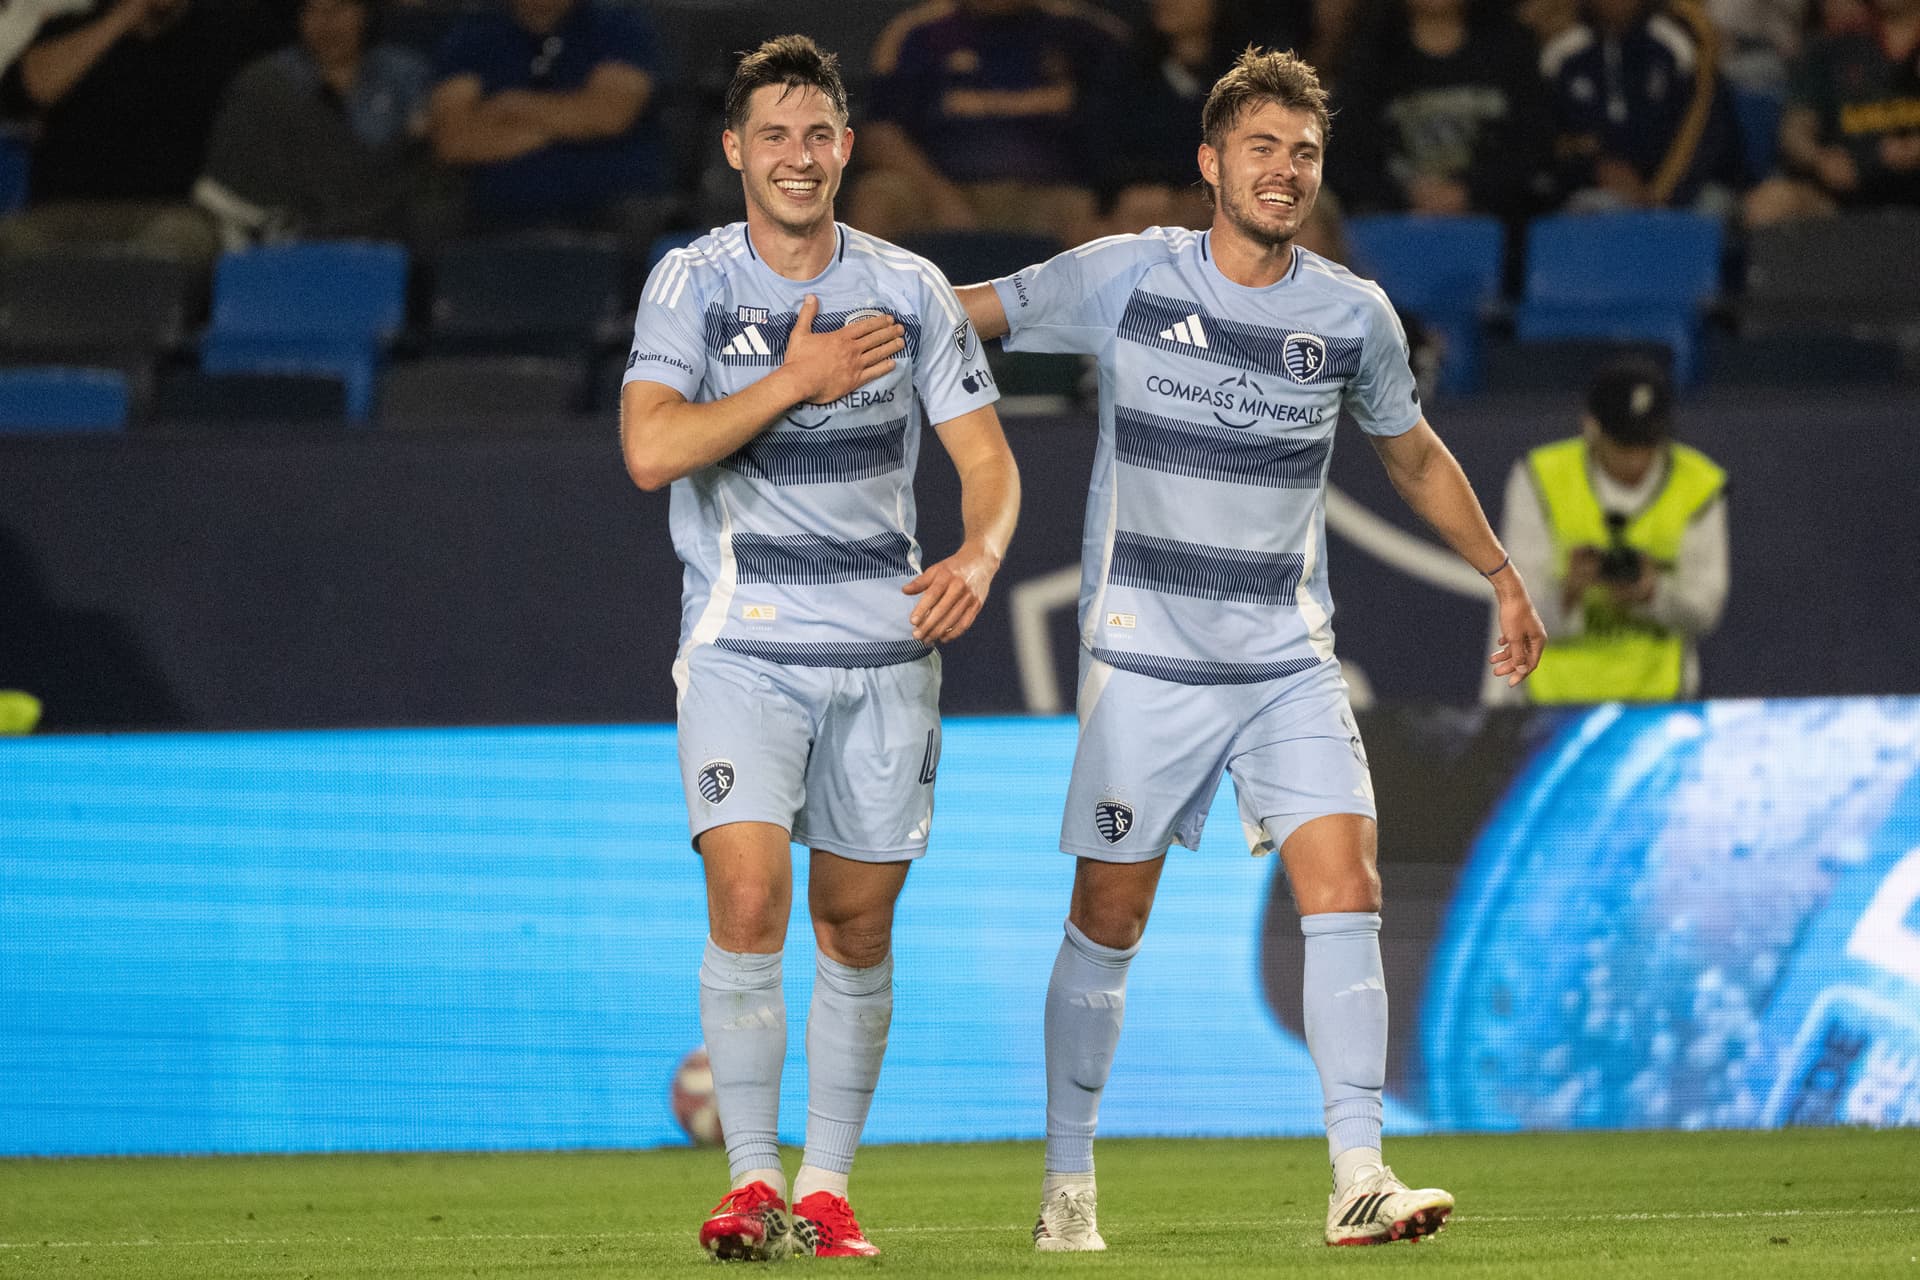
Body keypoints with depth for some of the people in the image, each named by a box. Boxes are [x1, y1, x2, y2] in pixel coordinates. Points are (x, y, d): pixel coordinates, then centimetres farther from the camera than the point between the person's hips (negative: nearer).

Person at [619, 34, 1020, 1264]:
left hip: (885, 648, 2)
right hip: (743, 648, -2)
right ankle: (752, 1180, -10)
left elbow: (988, 457, 5)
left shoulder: (909, 288, 4)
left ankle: (827, 1187, 16)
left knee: (857, 924, 6)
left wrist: (978, 556, -15)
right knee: (748, 899, -17)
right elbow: (651, 449, -14)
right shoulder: (691, 283, -2)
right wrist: (795, 381, -16)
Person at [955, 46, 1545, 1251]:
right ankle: (1069, 1185, 18)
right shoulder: (1127, 279, -5)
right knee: (1109, 922, 3)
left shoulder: (1354, 314, 3)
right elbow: (951, 313, 3)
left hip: (1290, 663, 2)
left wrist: (1503, 575, 26)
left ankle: (1360, 1182, -14)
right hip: (1145, 660, -2)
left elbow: (1414, 452, 21)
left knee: (1347, 893, -13)